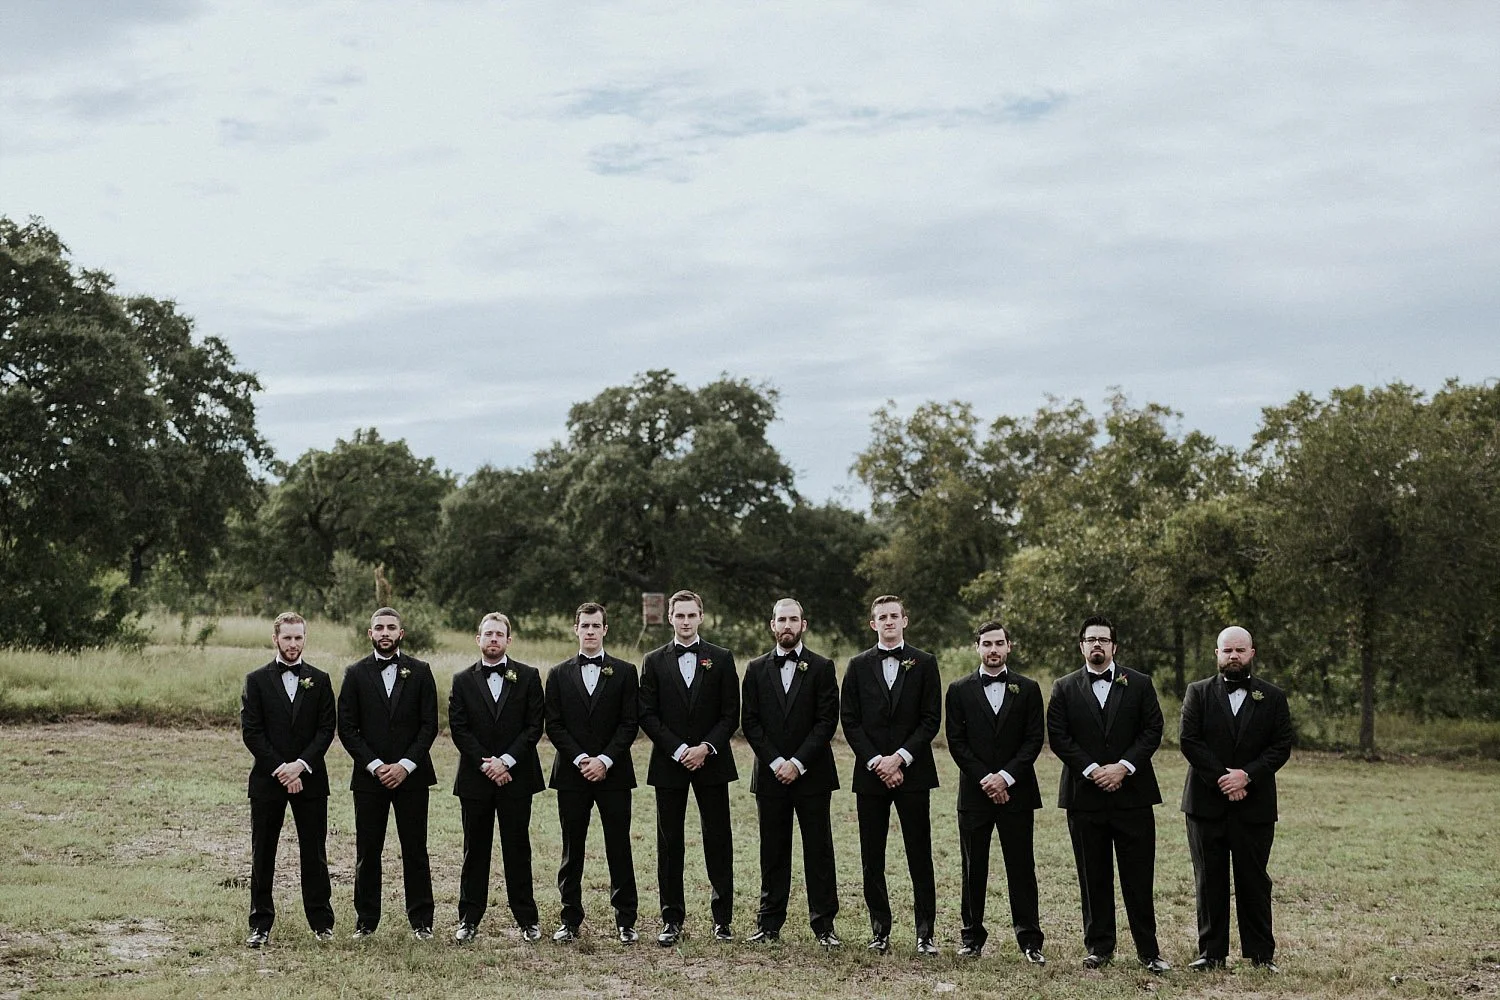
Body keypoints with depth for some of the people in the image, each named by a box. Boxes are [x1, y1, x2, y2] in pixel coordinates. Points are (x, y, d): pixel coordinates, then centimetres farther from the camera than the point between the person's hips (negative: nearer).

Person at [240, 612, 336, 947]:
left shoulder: (319, 680, 7)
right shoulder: (256, 680, 3)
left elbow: (326, 729, 2)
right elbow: (251, 731, -3)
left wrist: (301, 765, -12)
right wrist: (280, 769, -12)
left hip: (310, 779, 1)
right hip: (267, 779, -1)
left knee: (314, 853, 4)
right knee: (262, 854, 3)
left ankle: (321, 922, 11)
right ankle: (260, 924, 10)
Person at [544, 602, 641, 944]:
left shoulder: (625, 672, 5)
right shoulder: (559, 674, 8)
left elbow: (629, 724, -1)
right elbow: (554, 726, 2)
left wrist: (605, 760, -12)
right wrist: (580, 759, -10)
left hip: (613, 773, -1)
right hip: (571, 773, 1)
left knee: (619, 848, 1)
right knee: (572, 849, 5)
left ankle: (625, 921, 7)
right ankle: (570, 920, 12)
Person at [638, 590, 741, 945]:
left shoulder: (721, 659, 4)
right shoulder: (654, 661, 5)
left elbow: (731, 714, 1)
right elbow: (648, 715, 0)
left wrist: (705, 748, -12)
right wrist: (679, 750, -11)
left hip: (711, 761, 0)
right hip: (669, 763, 0)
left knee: (718, 840, 2)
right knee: (669, 842, 3)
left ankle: (722, 918, 10)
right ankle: (672, 919, 9)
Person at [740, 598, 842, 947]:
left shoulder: (822, 668, 2)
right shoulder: (757, 669, 8)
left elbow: (827, 721, -5)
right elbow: (751, 723, 3)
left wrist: (797, 763, -12)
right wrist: (776, 762, -8)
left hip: (811, 774, -2)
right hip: (770, 774, 2)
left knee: (819, 850, 0)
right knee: (773, 851, 6)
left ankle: (824, 924, 6)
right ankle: (769, 924, 12)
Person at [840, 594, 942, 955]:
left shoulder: (924, 664, 5)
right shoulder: (859, 666, 9)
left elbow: (931, 719, -1)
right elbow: (850, 721, 3)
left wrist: (900, 758, -10)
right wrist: (877, 763, -8)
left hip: (912, 773, -2)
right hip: (870, 774, 2)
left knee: (920, 856, -1)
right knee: (872, 859, 4)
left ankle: (925, 932, 4)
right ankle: (880, 930, 12)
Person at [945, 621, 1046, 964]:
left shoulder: (1028, 689, 6)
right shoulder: (959, 690, 6)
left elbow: (1034, 740, 0)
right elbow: (956, 742, 1)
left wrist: (1006, 776, -11)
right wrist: (984, 779, -10)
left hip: (1016, 792, 0)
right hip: (974, 792, 1)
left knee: (1021, 867, 0)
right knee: (973, 868, 5)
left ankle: (1030, 941, 5)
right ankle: (972, 937, 13)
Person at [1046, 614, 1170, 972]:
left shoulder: (1139, 684, 7)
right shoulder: (1065, 688, 6)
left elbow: (1152, 730, 1)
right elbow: (1058, 737, -1)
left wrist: (1123, 766, -11)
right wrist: (1092, 770, -11)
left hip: (1132, 792, 0)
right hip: (1085, 795, 1)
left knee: (1139, 876, 0)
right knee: (1093, 877, 6)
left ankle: (1148, 949, 7)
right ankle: (1100, 947, 14)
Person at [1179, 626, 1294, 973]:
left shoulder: (1272, 697, 7)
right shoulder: (1198, 693, 6)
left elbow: (1282, 745, 0)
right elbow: (1189, 741, -4)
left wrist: (1247, 775, -14)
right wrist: (1222, 778, -13)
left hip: (1254, 804, 0)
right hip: (1206, 801, 0)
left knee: (1254, 880, 4)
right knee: (1209, 880, 4)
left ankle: (1261, 954, 11)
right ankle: (1211, 952, 9)